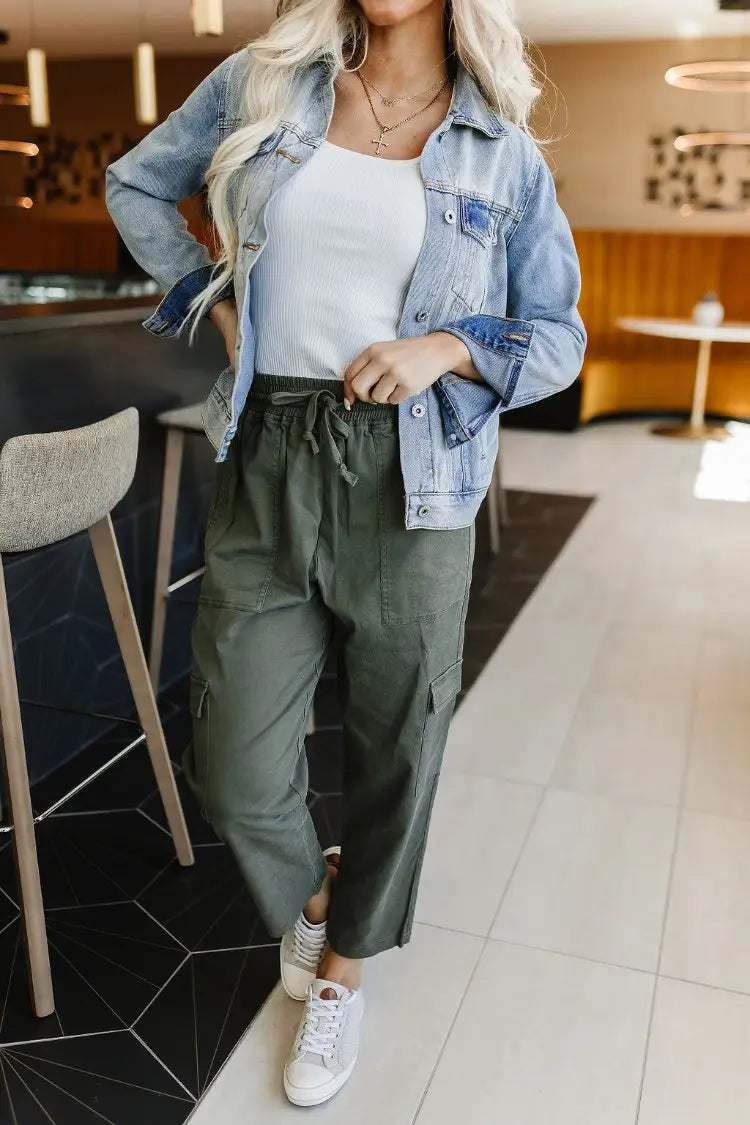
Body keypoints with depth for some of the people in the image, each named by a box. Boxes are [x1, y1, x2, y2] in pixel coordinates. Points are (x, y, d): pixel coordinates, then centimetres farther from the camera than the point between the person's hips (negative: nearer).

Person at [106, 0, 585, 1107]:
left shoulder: (503, 152, 4)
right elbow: (136, 184, 21)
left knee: (394, 751, 11)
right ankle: (308, 887, 40)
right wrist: (216, 297, 7)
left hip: (411, 483, 0)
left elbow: (559, 338, 7)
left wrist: (445, 346, -12)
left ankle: (344, 965, 38)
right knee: (235, 773, 3)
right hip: (267, 465, 1)